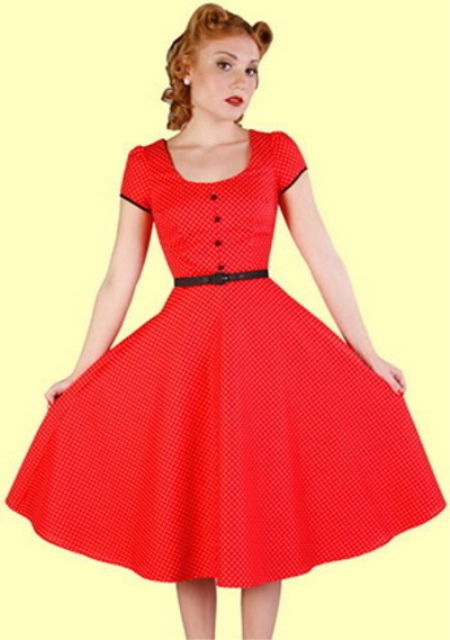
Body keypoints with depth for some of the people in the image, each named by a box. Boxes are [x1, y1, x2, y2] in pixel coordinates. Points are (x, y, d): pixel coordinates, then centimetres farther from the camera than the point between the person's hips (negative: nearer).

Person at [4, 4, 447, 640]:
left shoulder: (277, 152, 4)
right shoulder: (146, 165, 3)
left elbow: (324, 260, 4)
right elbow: (119, 280, 6)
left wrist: (368, 356, 4)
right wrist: (80, 374, 6)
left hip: (269, 342, 0)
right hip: (181, 349, 0)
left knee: (264, 512, 7)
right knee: (188, 514, 8)